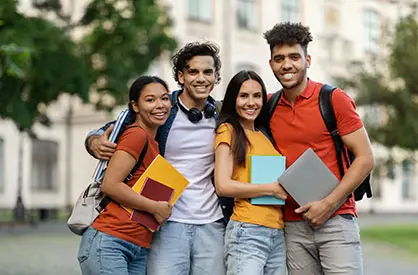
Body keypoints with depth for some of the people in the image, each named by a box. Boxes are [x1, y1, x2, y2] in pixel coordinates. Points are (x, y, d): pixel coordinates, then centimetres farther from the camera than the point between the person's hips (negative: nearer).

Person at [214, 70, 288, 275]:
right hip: (247, 231, -7)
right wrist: (272, 189, -11)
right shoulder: (228, 131, -2)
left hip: (277, 234, 7)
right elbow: (222, 185, -10)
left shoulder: (264, 134, 17)